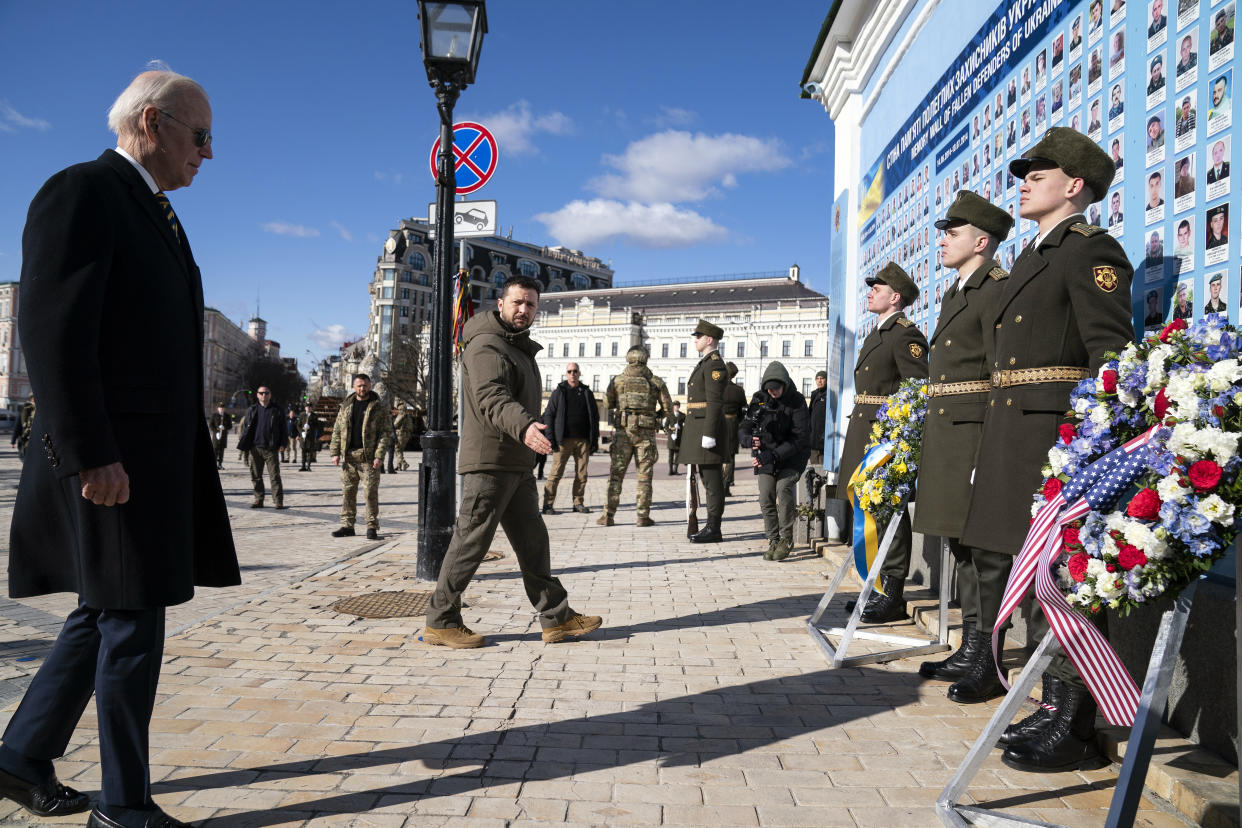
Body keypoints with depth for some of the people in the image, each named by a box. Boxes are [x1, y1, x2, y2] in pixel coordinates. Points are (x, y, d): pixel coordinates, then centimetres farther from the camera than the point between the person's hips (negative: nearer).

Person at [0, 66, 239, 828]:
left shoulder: (156, 213, 19)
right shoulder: (81, 192, -10)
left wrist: (179, 448, 19)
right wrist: (89, 454, -23)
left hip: (158, 450, 10)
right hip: (111, 456, -10)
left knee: (106, 615, 16)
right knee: (132, 621, -1)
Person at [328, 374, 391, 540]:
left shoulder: (379, 408, 0)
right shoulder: (346, 406, 12)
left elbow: (386, 433, -4)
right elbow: (337, 431, 15)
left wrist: (379, 456, -12)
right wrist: (335, 453, 5)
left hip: (368, 458, -4)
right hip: (348, 457, 4)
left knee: (370, 493, -4)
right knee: (347, 492, 8)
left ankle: (372, 527, 4)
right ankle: (347, 525, 16)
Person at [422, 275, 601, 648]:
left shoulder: (520, 347, 20)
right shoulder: (487, 345, -12)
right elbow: (491, 397, -30)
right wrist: (524, 426, -46)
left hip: (518, 463, 10)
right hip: (490, 461, -10)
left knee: (532, 540, 12)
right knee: (471, 540, -4)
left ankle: (556, 619, 19)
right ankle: (440, 622, 7)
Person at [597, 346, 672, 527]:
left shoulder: (617, 380, 3)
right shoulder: (656, 382, 3)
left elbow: (608, 404, 15)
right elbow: (668, 407, 7)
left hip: (623, 432, 0)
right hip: (646, 433, 0)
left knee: (616, 474, 5)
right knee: (644, 476, 5)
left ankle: (608, 515, 1)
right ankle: (642, 516, 4)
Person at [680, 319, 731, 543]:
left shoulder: (714, 364, -12)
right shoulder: (705, 364, 20)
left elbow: (715, 403, -19)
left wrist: (708, 434, -22)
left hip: (708, 428, -11)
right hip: (700, 429, 11)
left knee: (712, 481, -6)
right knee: (707, 479, 12)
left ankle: (713, 530, -2)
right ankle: (711, 527, 18)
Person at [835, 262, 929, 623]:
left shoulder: (906, 335, -10)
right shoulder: (876, 333, 20)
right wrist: (857, 427, 16)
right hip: (862, 431, 10)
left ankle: (892, 596, 1)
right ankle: (877, 588, 24)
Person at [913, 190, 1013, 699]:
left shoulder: (997, 289, -8)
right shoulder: (956, 293, 21)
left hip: (975, 430, -10)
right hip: (944, 433, 10)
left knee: (986, 547, -5)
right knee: (961, 544, 14)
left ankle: (989, 664, 2)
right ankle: (970, 651, 23)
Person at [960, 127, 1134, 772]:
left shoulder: (1091, 250, -5)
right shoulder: (1032, 258, 22)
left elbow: (1112, 353, -14)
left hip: (1056, 429, -10)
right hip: (1012, 430, 10)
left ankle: (1076, 729, 5)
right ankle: (1054, 705, 25)